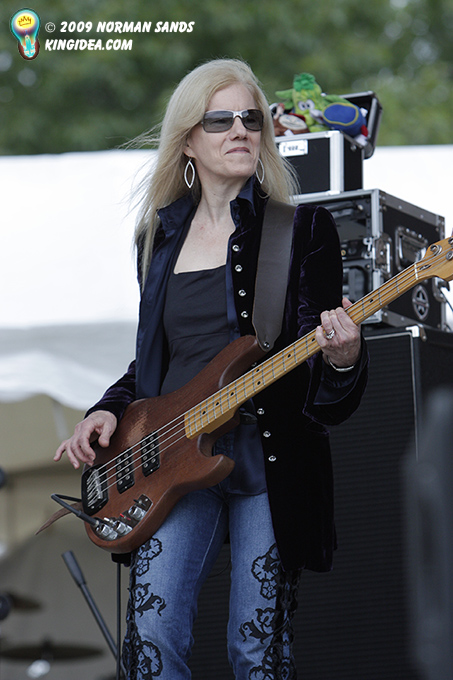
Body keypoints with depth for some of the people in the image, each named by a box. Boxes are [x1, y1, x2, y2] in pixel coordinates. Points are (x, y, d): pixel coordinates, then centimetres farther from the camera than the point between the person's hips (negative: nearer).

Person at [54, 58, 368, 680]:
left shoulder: (301, 227, 2)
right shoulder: (161, 236, 13)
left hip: (271, 458, -3)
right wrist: (110, 410, 7)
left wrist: (342, 360, -23)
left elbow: (332, 404, -1)